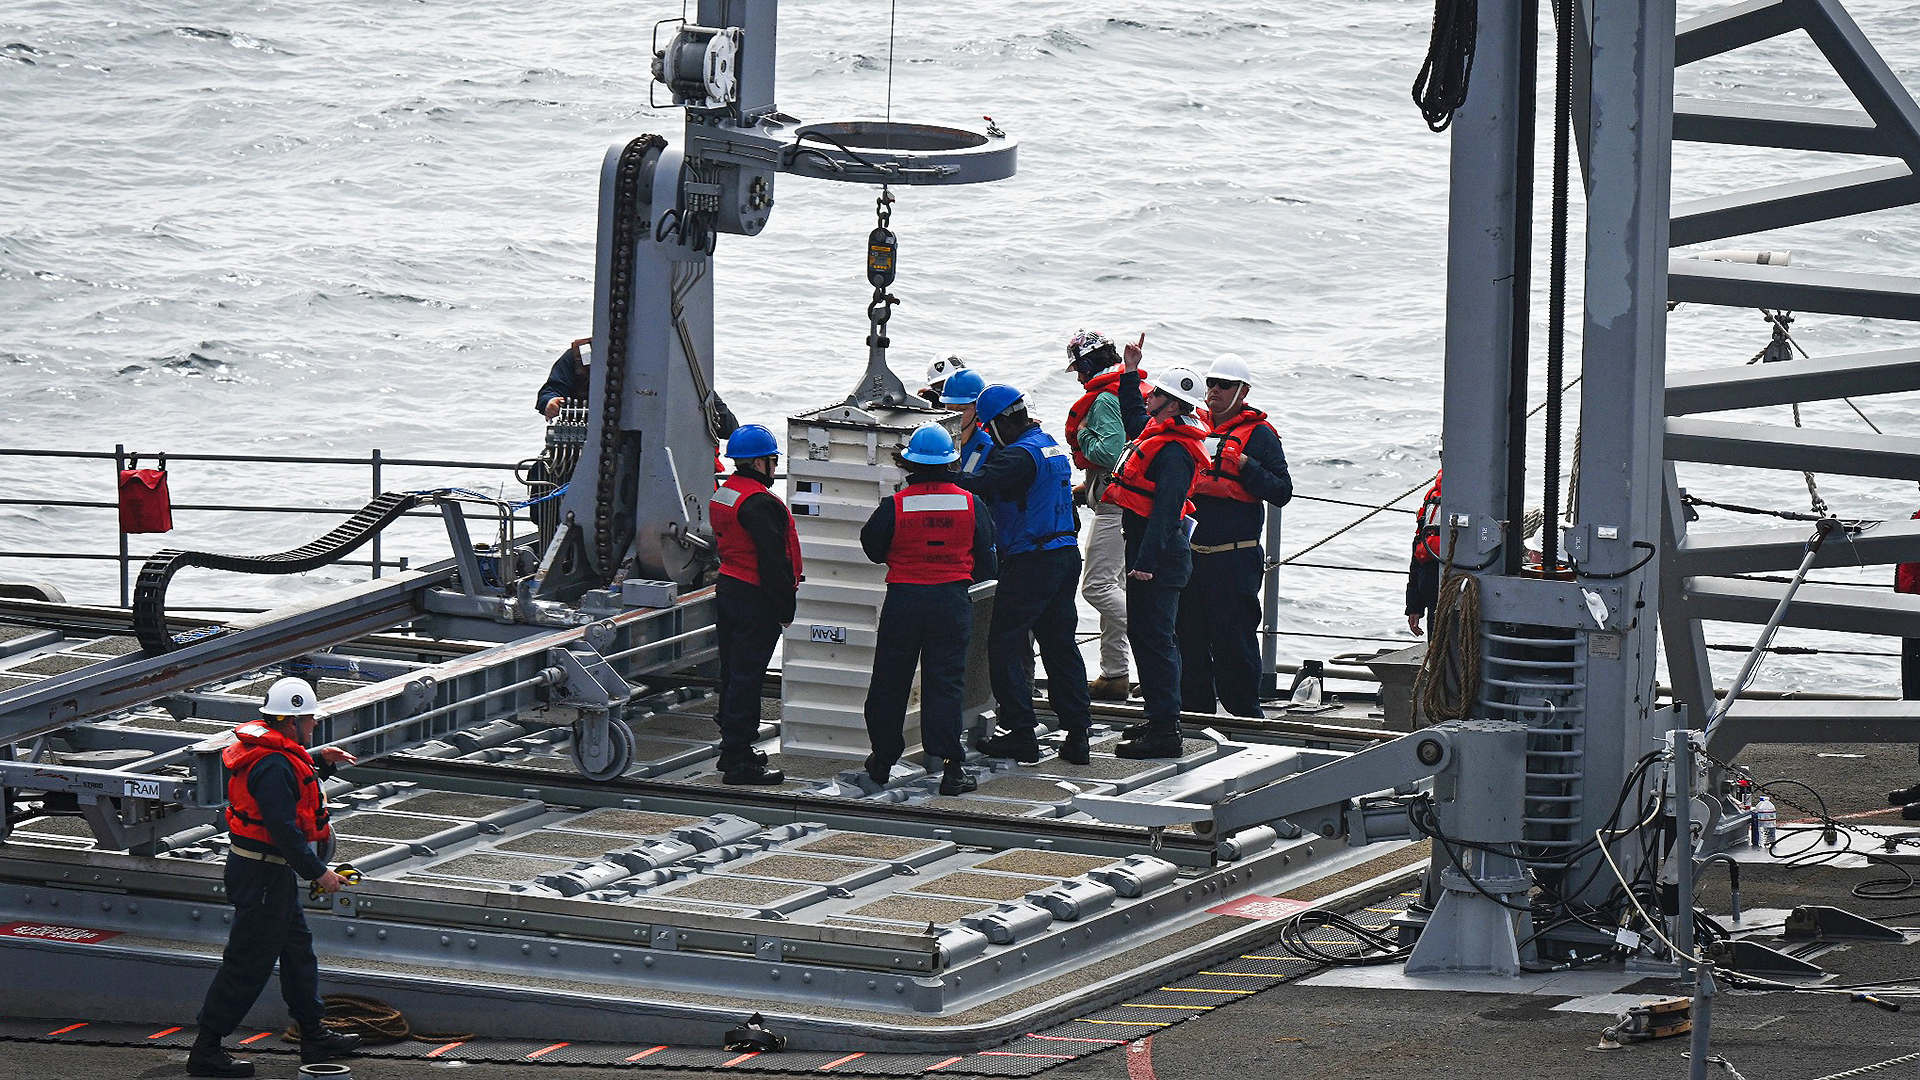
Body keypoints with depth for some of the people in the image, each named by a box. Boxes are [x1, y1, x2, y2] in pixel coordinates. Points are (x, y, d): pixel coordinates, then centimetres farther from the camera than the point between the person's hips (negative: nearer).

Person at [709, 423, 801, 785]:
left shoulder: (722, 494, 11)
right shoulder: (759, 503, -21)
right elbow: (773, 560, -22)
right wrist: (785, 608, -15)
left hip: (728, 589, 10)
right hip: (756, 600, -10)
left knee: (733, 672, 17)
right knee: (746, 677, -7)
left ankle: (732, 749, 26)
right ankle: (739, 761, -6)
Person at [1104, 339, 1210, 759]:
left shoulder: (1174, 451, -20)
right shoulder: (1157, 431, 11)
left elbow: (1166, 509, -27)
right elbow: (1133, 417, 36)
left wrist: (1147, 561, -30)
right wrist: (1130, 373, 31)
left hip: (1158, 555, -11)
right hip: (1147, 550, 11)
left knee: (1152, 637, -10)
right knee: (1145, 634, 17)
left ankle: (1165, 731, -11)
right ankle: (1159, 719, 26)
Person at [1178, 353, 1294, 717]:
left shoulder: (1259, 435, -2)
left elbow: (1282, 492, -8)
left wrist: (1244, 466, -18)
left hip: (1235, 559, -6)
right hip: (1192, 553, 6)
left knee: (1234, 638, -5)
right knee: (1189, 636, 10)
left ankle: (1245, 711, 2)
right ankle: (1194, 705, 19)